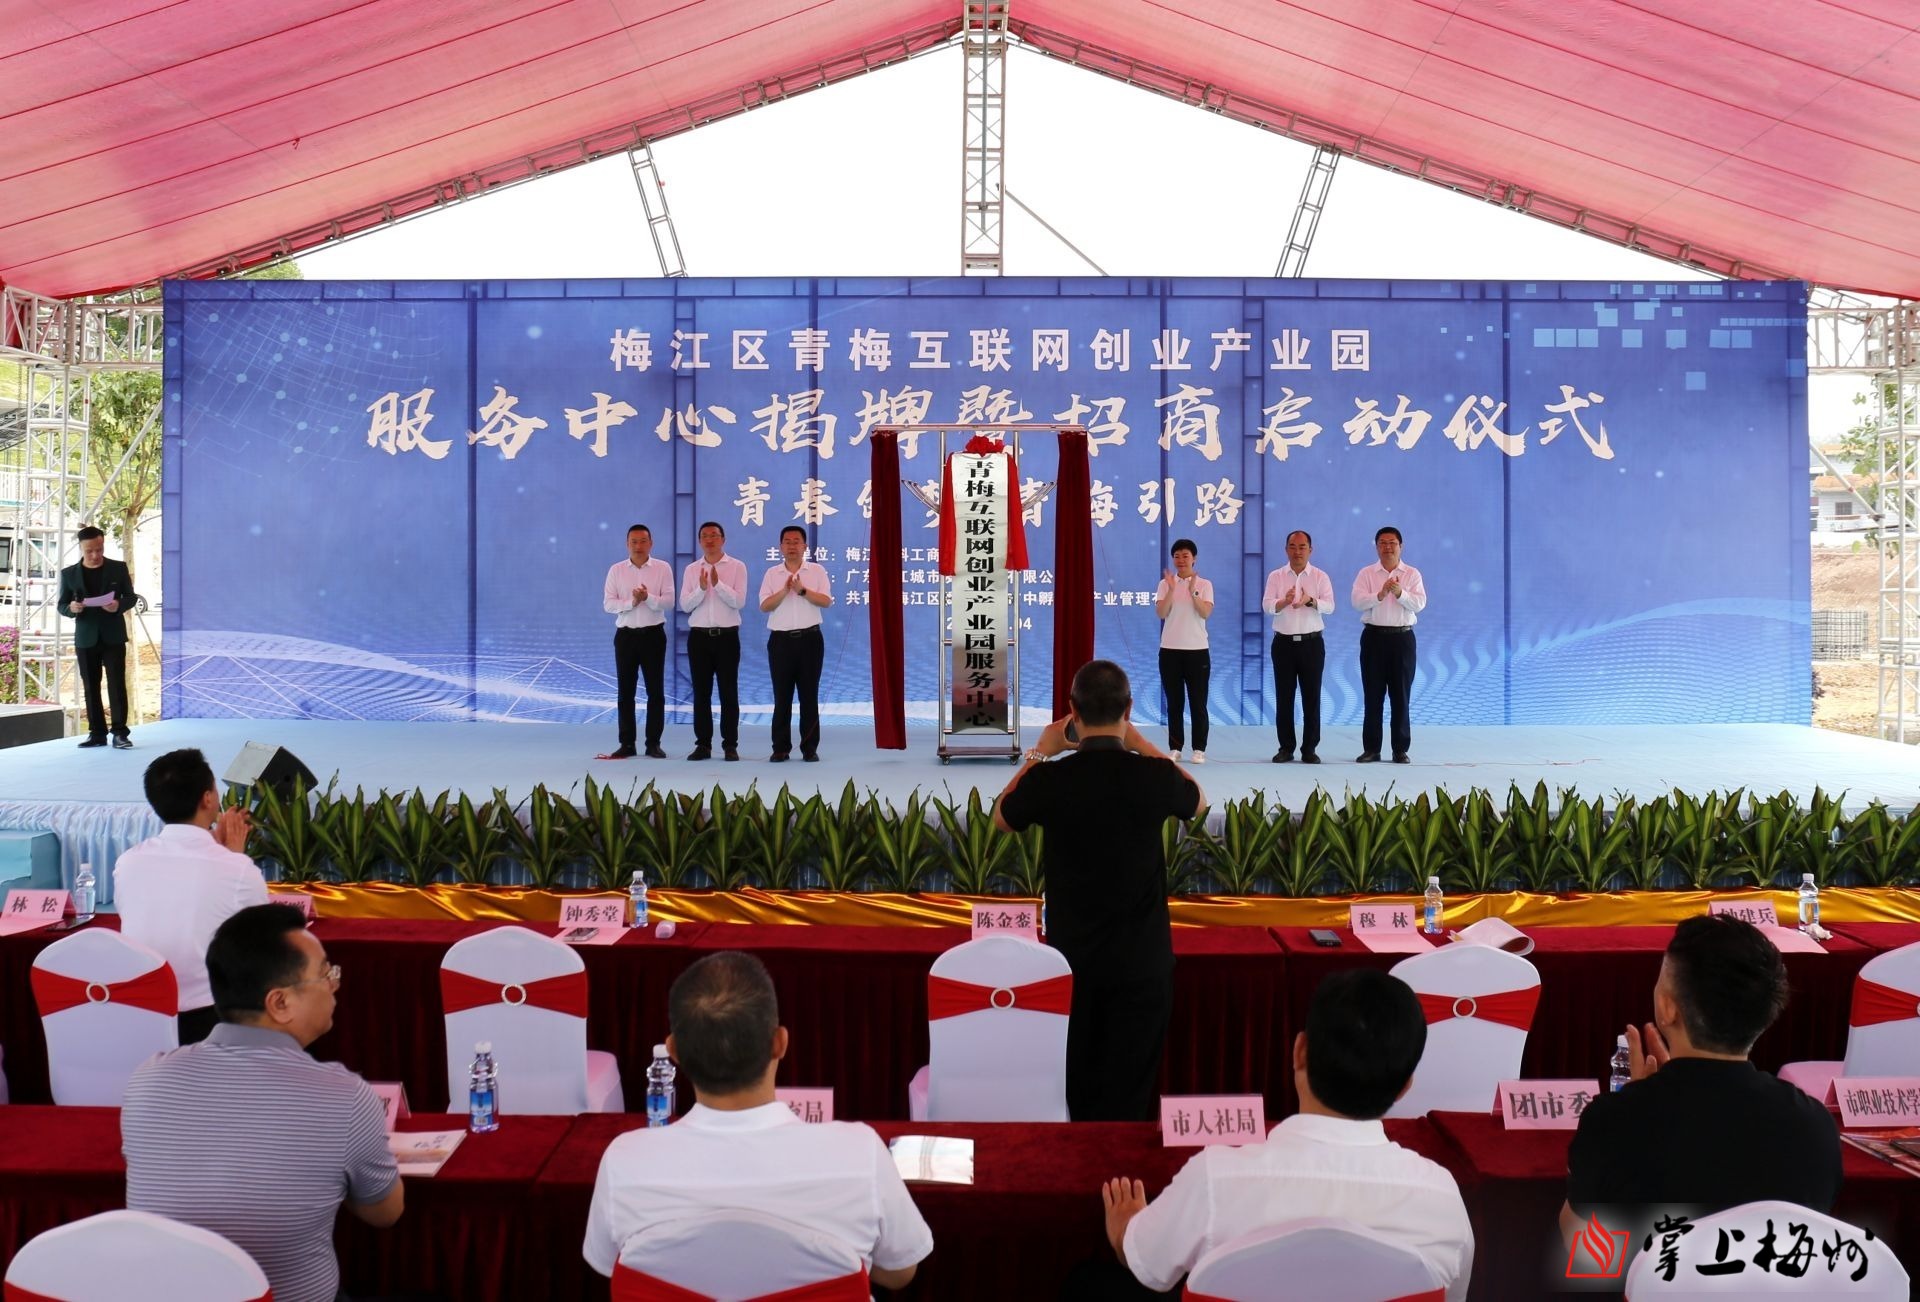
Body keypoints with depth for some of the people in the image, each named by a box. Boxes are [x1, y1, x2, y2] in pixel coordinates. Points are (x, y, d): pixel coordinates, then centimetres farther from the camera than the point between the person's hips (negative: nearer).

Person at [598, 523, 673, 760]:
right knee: (625, 691, 4)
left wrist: (648, 598, -24)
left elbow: (668, 600, -7)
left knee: (655, 691, 1)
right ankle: (626, 743, 10)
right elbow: (608, 604, -2)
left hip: (653, 634, -1)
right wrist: (631, 602, -17)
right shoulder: (616, 570, 4)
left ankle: (653, 743, 8)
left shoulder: (662, 568, 1)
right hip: (626, 634, 1)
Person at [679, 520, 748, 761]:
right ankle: (703, 745, 11)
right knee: (701, 692, 5)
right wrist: (702, 588, -16)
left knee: (729, 692, 1)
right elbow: (685, 605, 0)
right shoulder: (691, 570, 8)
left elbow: (739, 601, -10)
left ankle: (730, 745, 7)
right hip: (699, 636, 3)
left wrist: (718, 584, -20)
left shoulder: (737, 567, 0)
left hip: (727, 635, -2)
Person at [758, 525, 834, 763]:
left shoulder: (817, 570, 5)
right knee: (782, 696, 2)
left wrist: (802, 590, -17)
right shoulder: (772, 574, 8)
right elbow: (764, 606, -1)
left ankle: (810, 748, 7)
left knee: (809, 695, 2)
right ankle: (781, 748, 7)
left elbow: (826, 601, -6)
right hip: (780, 640, 1)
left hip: (809, 638, -1)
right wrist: (785, 590, -14)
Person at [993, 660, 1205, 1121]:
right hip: (1142, 960, -1)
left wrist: (1039, 753, 13)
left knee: (1077, 1088, 17)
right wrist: (1141, 744, 14)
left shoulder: (1050, 779, -14)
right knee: (1129, 1090, 8)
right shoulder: (1154, 775, -14)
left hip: (1071, 957, 1)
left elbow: (1001, 819, 9)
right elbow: (1198, 802, 12)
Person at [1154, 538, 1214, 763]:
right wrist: (1171, 589, -18)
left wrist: (1192, 591, -21)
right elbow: (1161, 613, -8)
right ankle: (1175, 748, 10)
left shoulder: (1204, 584, 2)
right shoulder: (1165, 584, 4)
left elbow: (1205, 613, -11)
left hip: (1197, 650, -1)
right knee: (1174, 703, 5)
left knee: (1198, 703, 1)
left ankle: (1199, 749, 7)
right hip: (1170, 650, 1)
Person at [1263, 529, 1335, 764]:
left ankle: (1310, 749, 8)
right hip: (1284, 643, 1)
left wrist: (1310, 600, -29)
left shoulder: (1320, 576, 3)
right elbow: (1267, 606, -7)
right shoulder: (1275, 576, 5)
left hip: (1312, 642, -1)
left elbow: (1329, 605, -9)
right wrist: (1284, 602, -29)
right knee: (1283, 697, 3)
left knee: (1311, 697, 1)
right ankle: (1285, 748, 11)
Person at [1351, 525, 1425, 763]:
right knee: (1373, 695, 2)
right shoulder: (1366, 574, 5)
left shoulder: (1412, 574, 5)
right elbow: (1357, 601, -9)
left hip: (1402, 638, 0)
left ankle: (1401, 749, 10)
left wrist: (1400, 593, -23)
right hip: (1374, 637, 0)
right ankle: (1371, 748, 8)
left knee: (1401, 695, 3)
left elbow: (1419, 604, -7)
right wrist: (1380, 594, -24)